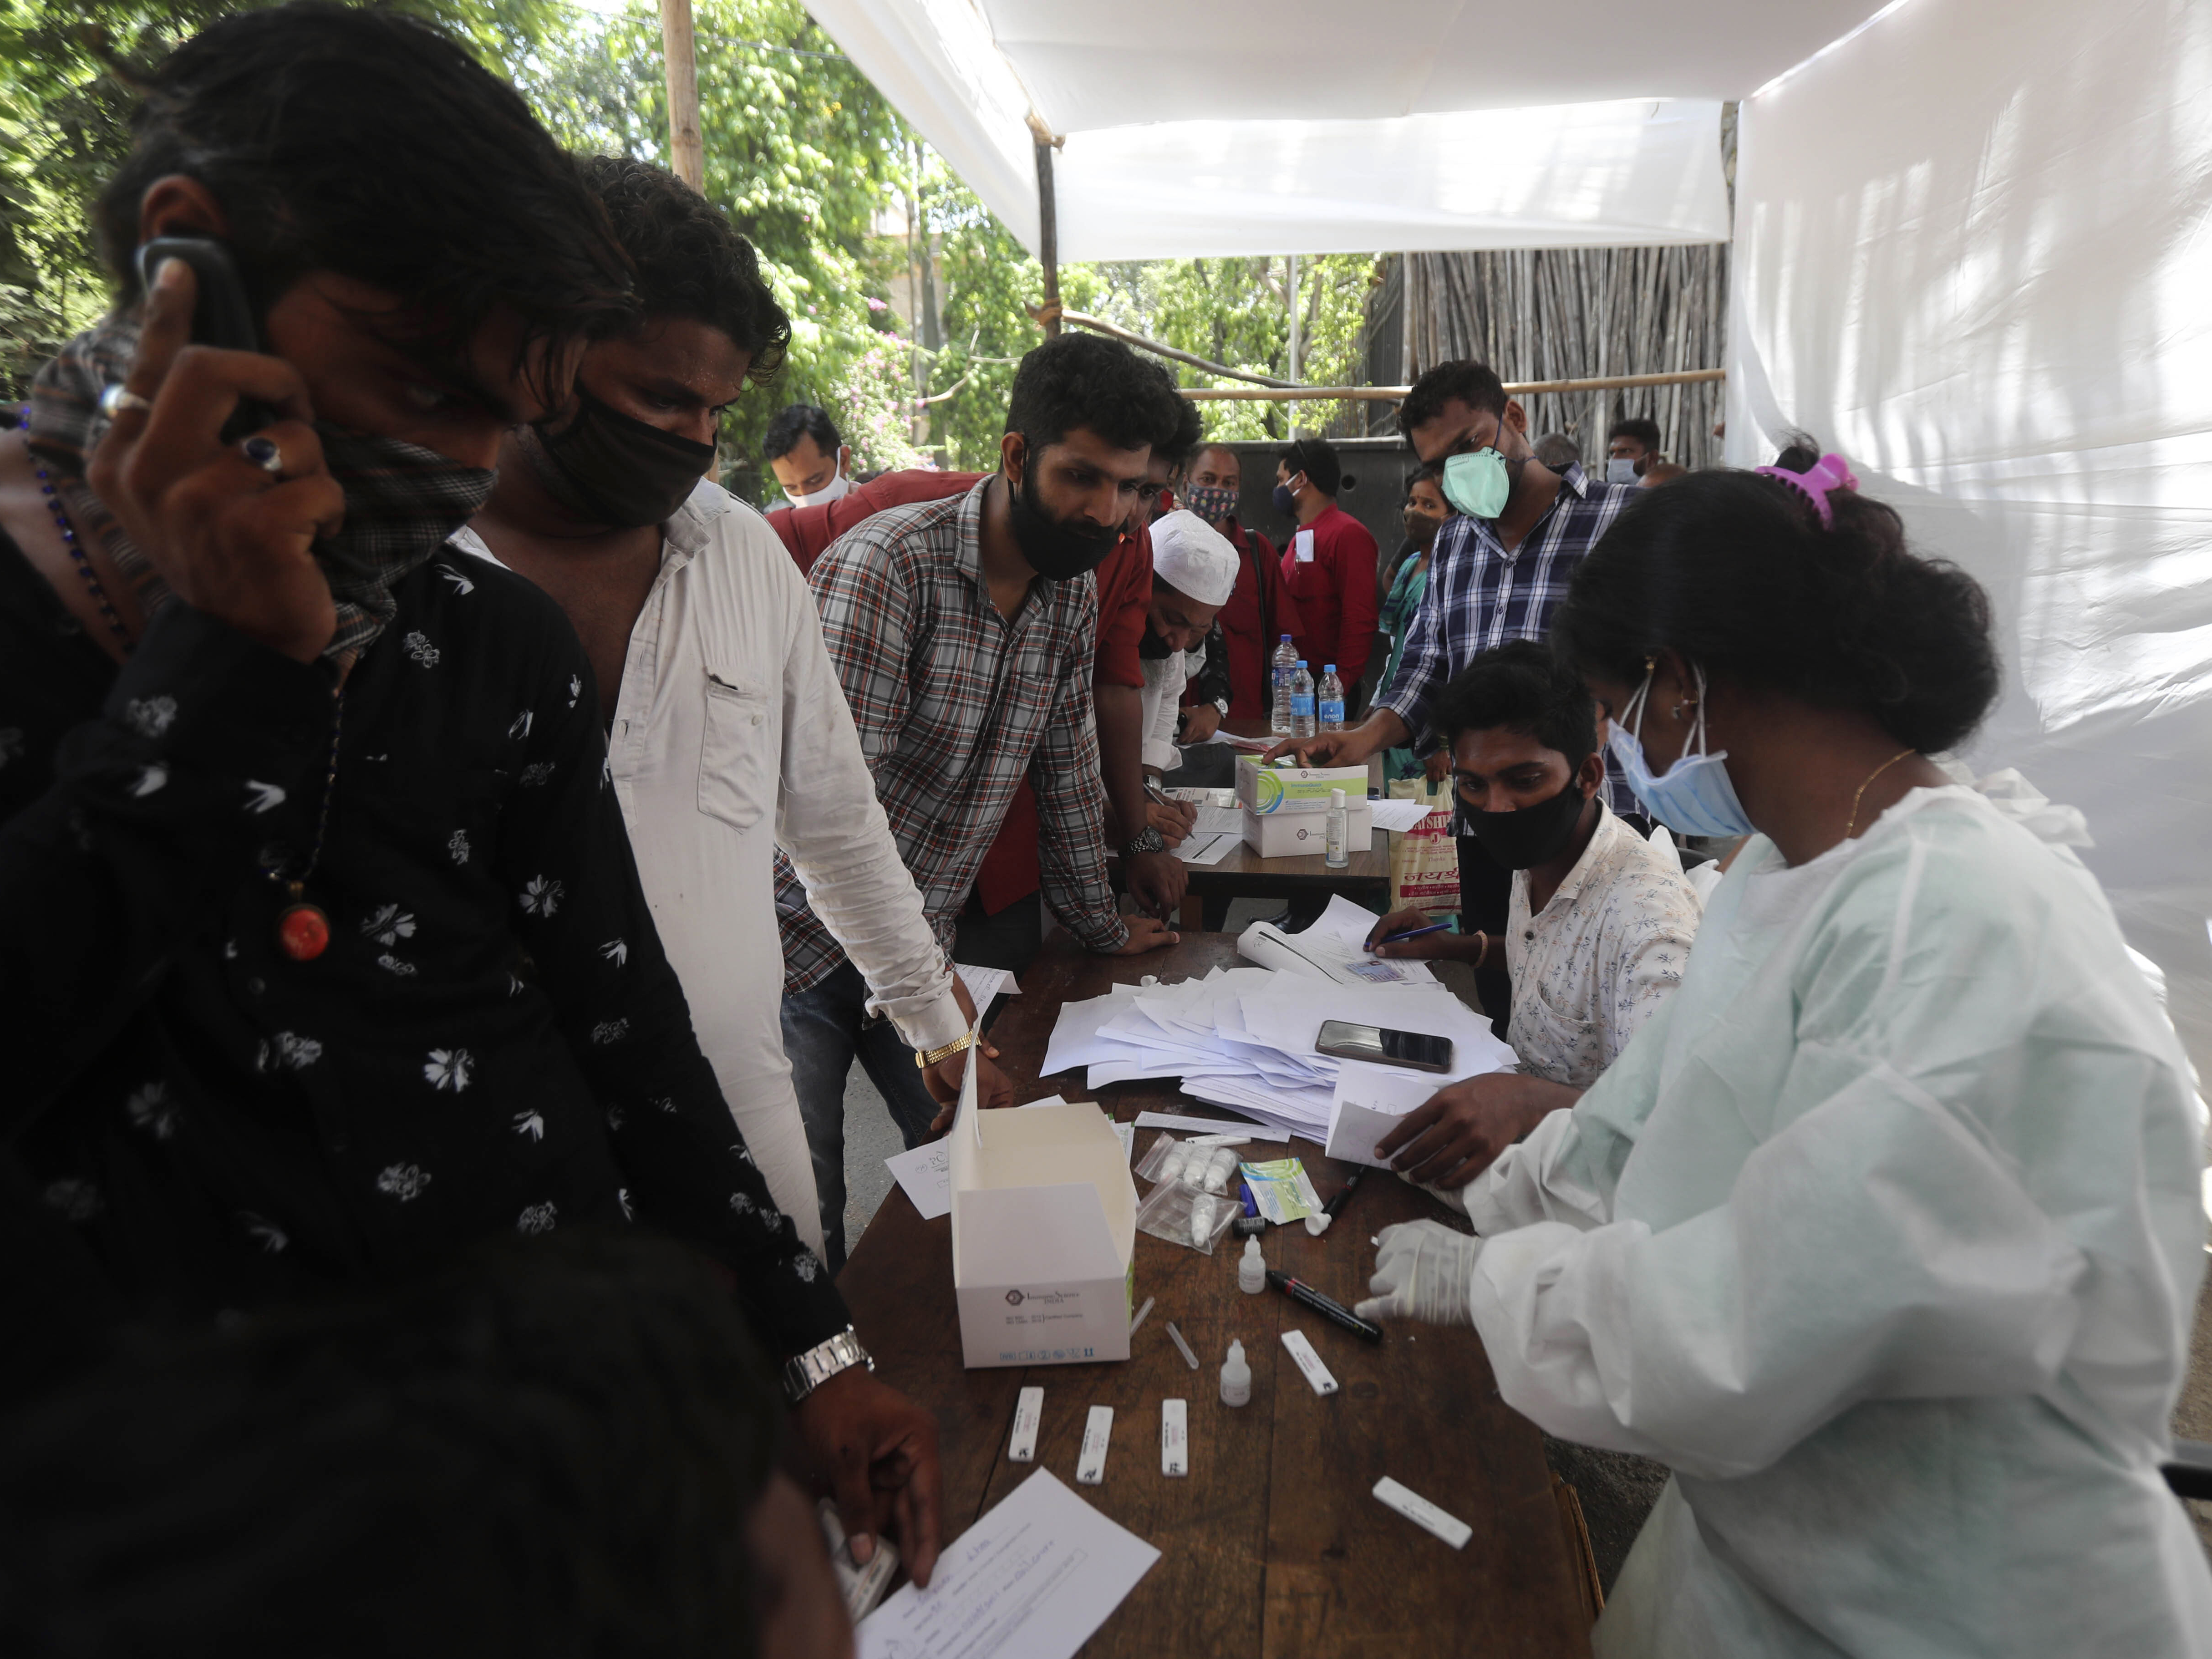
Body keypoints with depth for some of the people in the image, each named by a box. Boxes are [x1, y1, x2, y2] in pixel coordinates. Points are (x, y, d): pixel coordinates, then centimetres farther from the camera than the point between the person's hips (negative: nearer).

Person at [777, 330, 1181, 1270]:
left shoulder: (1074, 596, 2)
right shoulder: (887, 566, -21)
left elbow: (1067, 769, 11)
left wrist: (1101, 927, 15)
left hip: (923, 941, 6)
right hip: (805, 942, -6)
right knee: (804, 1235, -2)